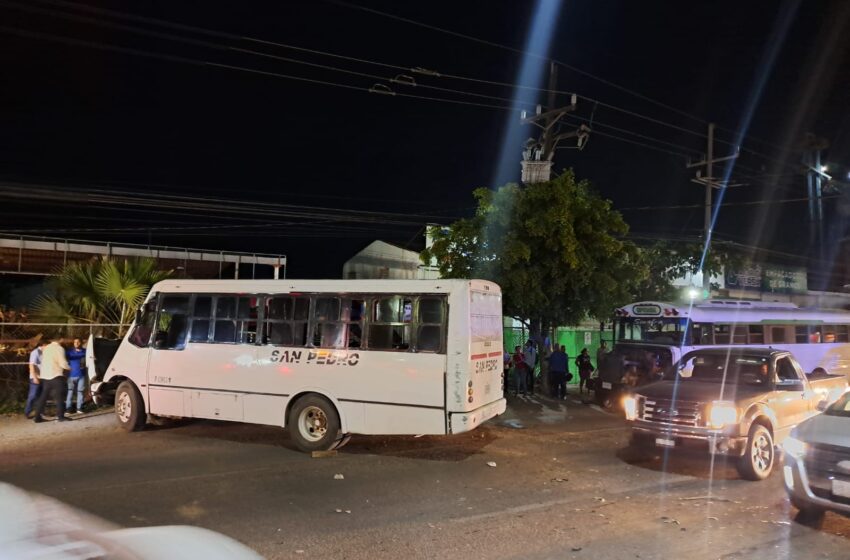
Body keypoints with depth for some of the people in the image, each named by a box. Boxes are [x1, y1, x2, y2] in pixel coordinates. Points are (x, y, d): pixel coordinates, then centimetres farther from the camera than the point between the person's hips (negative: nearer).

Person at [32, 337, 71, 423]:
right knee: (59, 396, 0)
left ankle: (37, 416, 11)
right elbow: (63, 363, -14)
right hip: (56, 375, -7)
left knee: (44, 396, 11)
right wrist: (69, 367, 5)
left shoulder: (46, 348, 13)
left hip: (45, 375, 7)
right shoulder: (59, 348, -10)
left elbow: (43, 361, 17)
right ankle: (60, 416, -1)